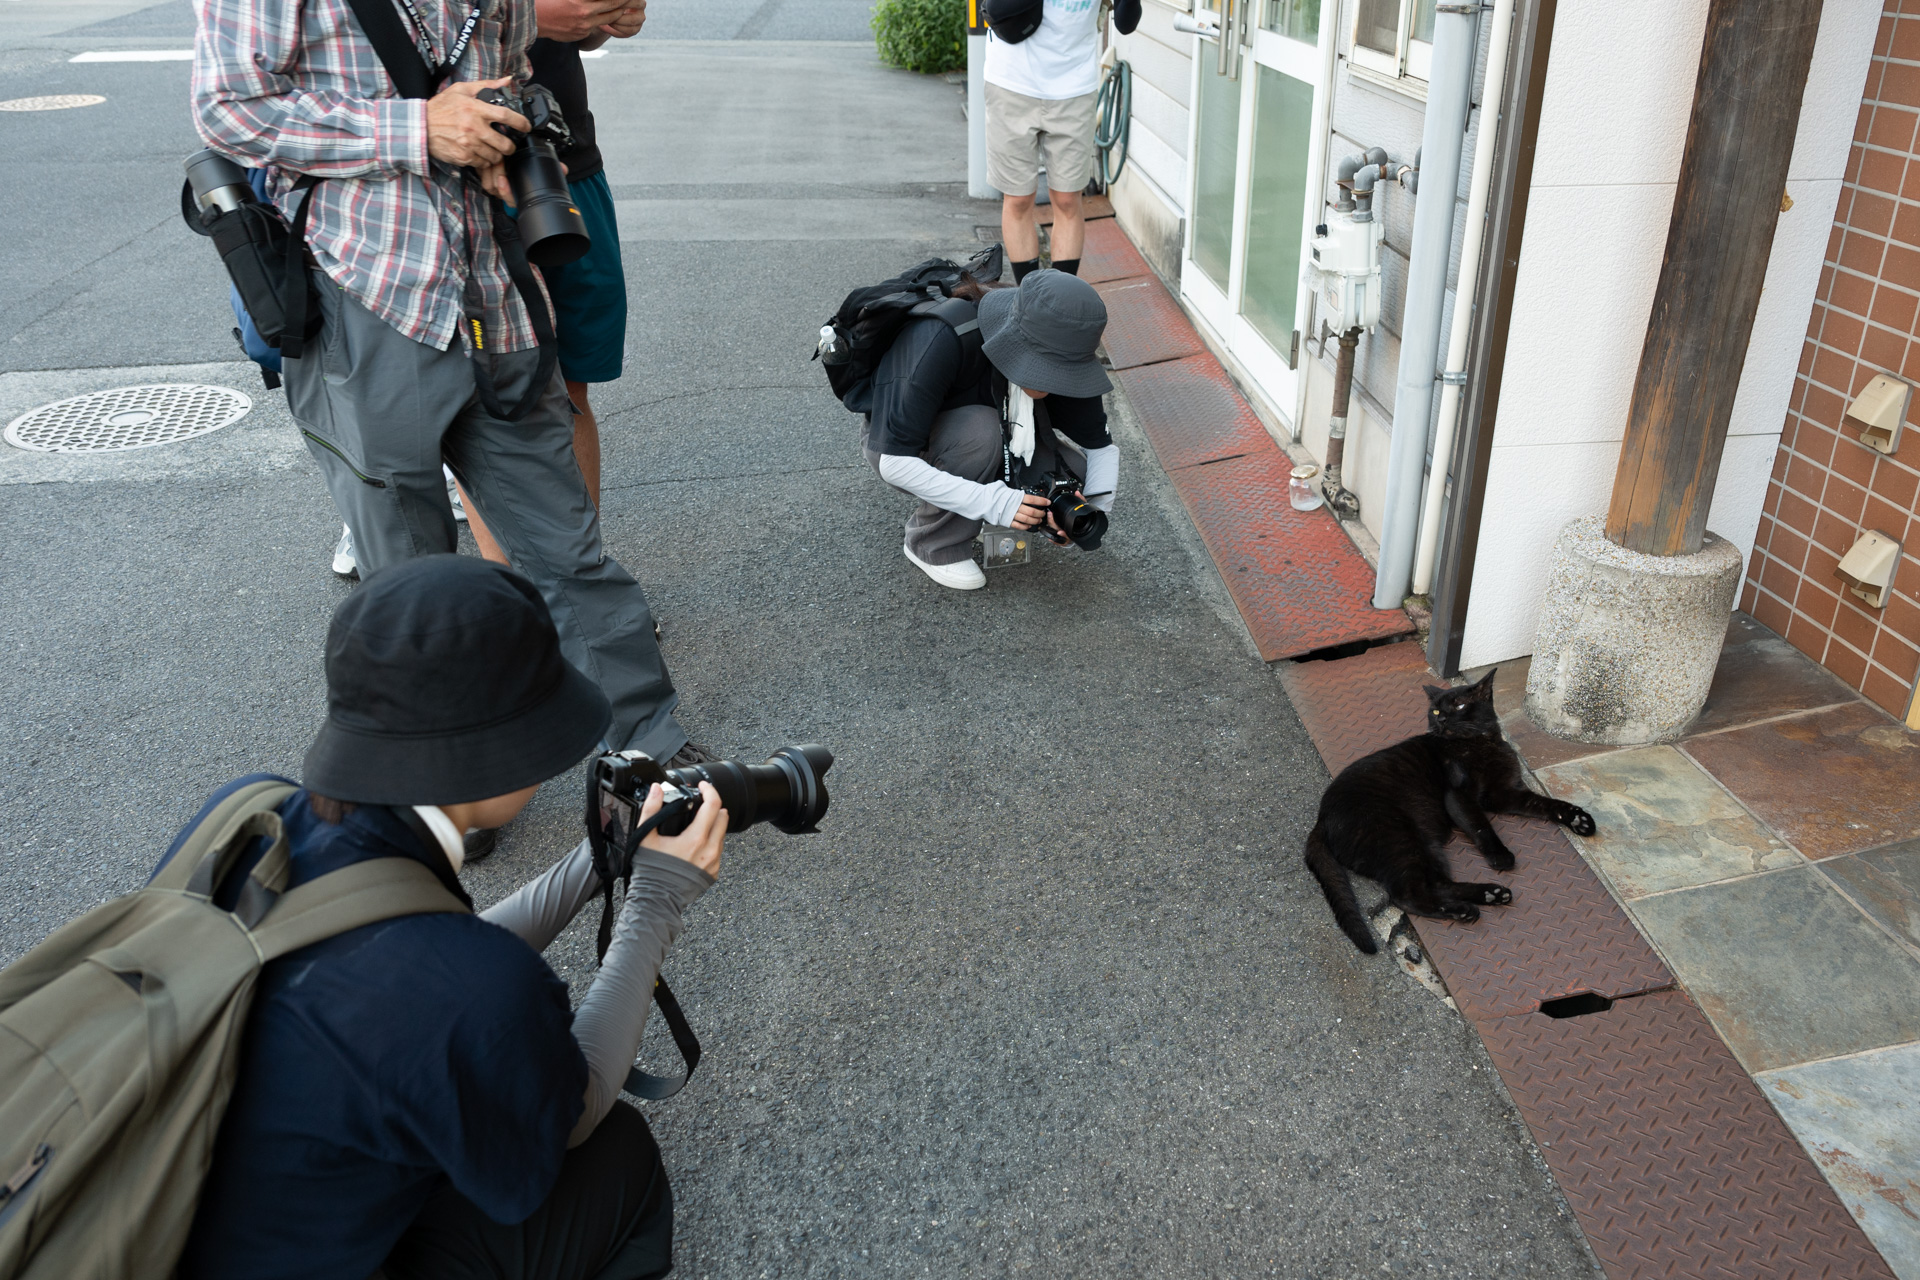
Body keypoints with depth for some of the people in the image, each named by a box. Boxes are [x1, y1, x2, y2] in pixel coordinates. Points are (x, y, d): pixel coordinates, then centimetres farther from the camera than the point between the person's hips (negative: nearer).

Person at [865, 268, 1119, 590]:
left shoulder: (1065, 358, -22)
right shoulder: (944, 339, -37)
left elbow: (1100, 445, -9)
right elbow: (895, 463, -38)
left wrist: (1096, 508, -30)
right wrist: (993, 503, -45)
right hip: (896, 445, -4)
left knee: (1073, 472, -21)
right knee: (979, 431, -37)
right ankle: (932, 543, -14)